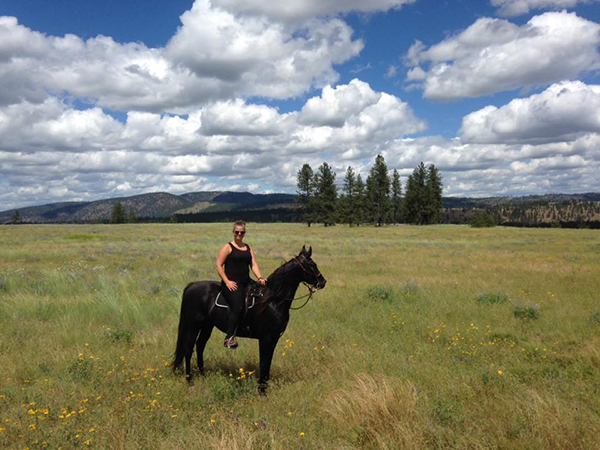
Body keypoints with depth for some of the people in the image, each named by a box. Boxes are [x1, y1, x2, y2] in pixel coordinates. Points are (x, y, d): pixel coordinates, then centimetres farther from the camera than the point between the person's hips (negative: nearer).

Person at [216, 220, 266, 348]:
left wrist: (260, 278, -9)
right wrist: (227, 282, -12)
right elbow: (219, 265, -4)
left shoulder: (249, 248, 18)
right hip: (232, 284, -7)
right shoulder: (228, 247, 1)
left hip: (246, 283, 7)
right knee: (238, 307, -23)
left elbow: (254, 264, 9)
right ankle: (229, 337, -16)